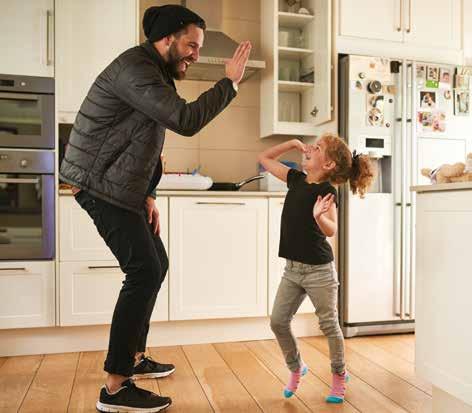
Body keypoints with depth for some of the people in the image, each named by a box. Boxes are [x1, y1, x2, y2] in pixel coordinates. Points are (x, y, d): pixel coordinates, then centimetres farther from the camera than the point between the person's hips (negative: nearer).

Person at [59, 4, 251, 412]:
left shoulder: (155, 73, 17)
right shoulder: (135, 68, -17)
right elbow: (186, 120, -28)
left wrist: (148, 196, 9)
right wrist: (230, 82, -16)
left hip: (122, 189, 11)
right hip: (102, 187, -10)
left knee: (155, 266, 14)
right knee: (144, 272, -15)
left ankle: (134, 357, 28)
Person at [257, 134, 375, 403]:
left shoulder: (326, 189, -15)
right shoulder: (297, 179, 5)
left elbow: (331, 230, -27)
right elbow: (265, 158, 15)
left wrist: (319, 216, -48)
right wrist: (293, 143, 6)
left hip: (319, 270, -7)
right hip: (292, 269, 7)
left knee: (329, 325, 8)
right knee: (278, 322, 7)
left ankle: (339, 376, 30)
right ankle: (296, 368, 30)